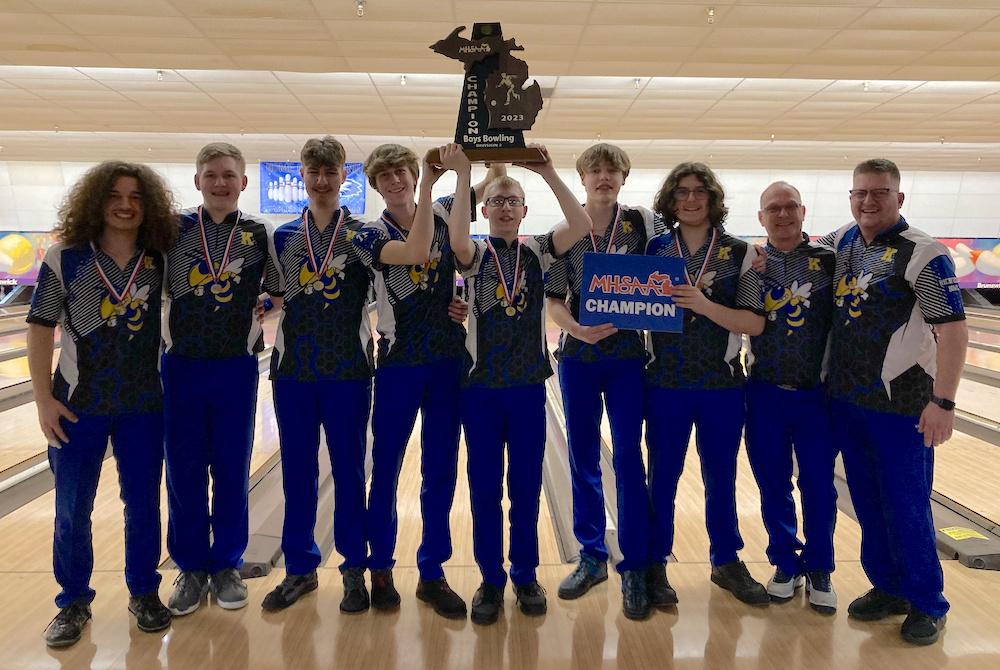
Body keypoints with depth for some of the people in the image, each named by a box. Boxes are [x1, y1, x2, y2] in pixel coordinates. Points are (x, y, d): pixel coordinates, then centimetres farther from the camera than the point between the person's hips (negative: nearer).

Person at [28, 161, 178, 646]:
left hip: (143, 404, 1)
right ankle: (74, 602, 28)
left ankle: (144, 593, 28)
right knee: (72, 509, 9)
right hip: (79, 404, -1)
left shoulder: (160, 261, 0)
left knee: (142, 502, 9)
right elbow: (41, 329, -3)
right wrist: (44, 399, -8)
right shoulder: (65, 258, -5)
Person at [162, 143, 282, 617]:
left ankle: (226, 564, 25)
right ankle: (190, 567, 25)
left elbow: (280, 293, 7)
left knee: (232, 470, 8)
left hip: (236, 367, 0)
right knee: (184, 471, 8)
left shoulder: (259, 233, 1)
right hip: (182, 365, 1)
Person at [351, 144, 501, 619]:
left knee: (441, 471, 8)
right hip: (398, 365, -2)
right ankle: (379, 568, 27)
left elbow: (492, 179, 11)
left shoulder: (444, 212, 6)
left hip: (449, 361, 3)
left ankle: (431, 572, 22)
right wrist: (427, 188, -20)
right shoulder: (371, 235, -5)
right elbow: (416, 251, -24)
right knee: (386, 469, 8)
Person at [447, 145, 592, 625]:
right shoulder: (475, 255, 1)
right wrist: (462, 176, -23)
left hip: (528, 385, 1)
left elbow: (582, 225, -13)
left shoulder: (537, 251, 5)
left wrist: (548, 173, -17)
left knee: (526, 486, 10)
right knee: (484, 487, 7)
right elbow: (457, 239, -24)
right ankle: (491, 580, 23)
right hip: (481, 386, -1)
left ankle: (526, 576, 27)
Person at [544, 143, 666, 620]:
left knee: (628, 459, 0)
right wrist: (576, 328, -16)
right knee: (583, 459, 9)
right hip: (578, 354, 2)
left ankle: (636, 568, 12)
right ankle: (591, 557, 24)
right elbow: (553, 298, 1)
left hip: (627, 355, -2)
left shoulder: (643, 223, 1)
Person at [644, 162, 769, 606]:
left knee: (721, 477, 13)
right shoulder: (654, 249, 2)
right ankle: (654, 563, 25)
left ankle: (726, 562, 32)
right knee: (662, 477, 9)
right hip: (665, 383, 0)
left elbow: (755, 324, -8)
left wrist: (705, 306, -21)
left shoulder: (739, 253, -1)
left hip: (722, 385, 0)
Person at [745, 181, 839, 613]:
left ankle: (818, 569, 26)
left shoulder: (829, 260, 0)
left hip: (817, 392, -1)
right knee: (773, 485, 10)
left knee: (819, 485, 7)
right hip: (765, 394, 1)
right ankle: (786, 564, 28)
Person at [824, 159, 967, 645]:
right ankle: (887, 587, 32)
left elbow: (953, 331, -16)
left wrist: (943, 403, -22)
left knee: (906, 508, 4)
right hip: (846, 400, 6)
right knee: (867, 503, 15)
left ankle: (927, 604, 22)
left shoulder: (923, 255, -13)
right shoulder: (840, 243, 5)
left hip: (900, 405, -6)